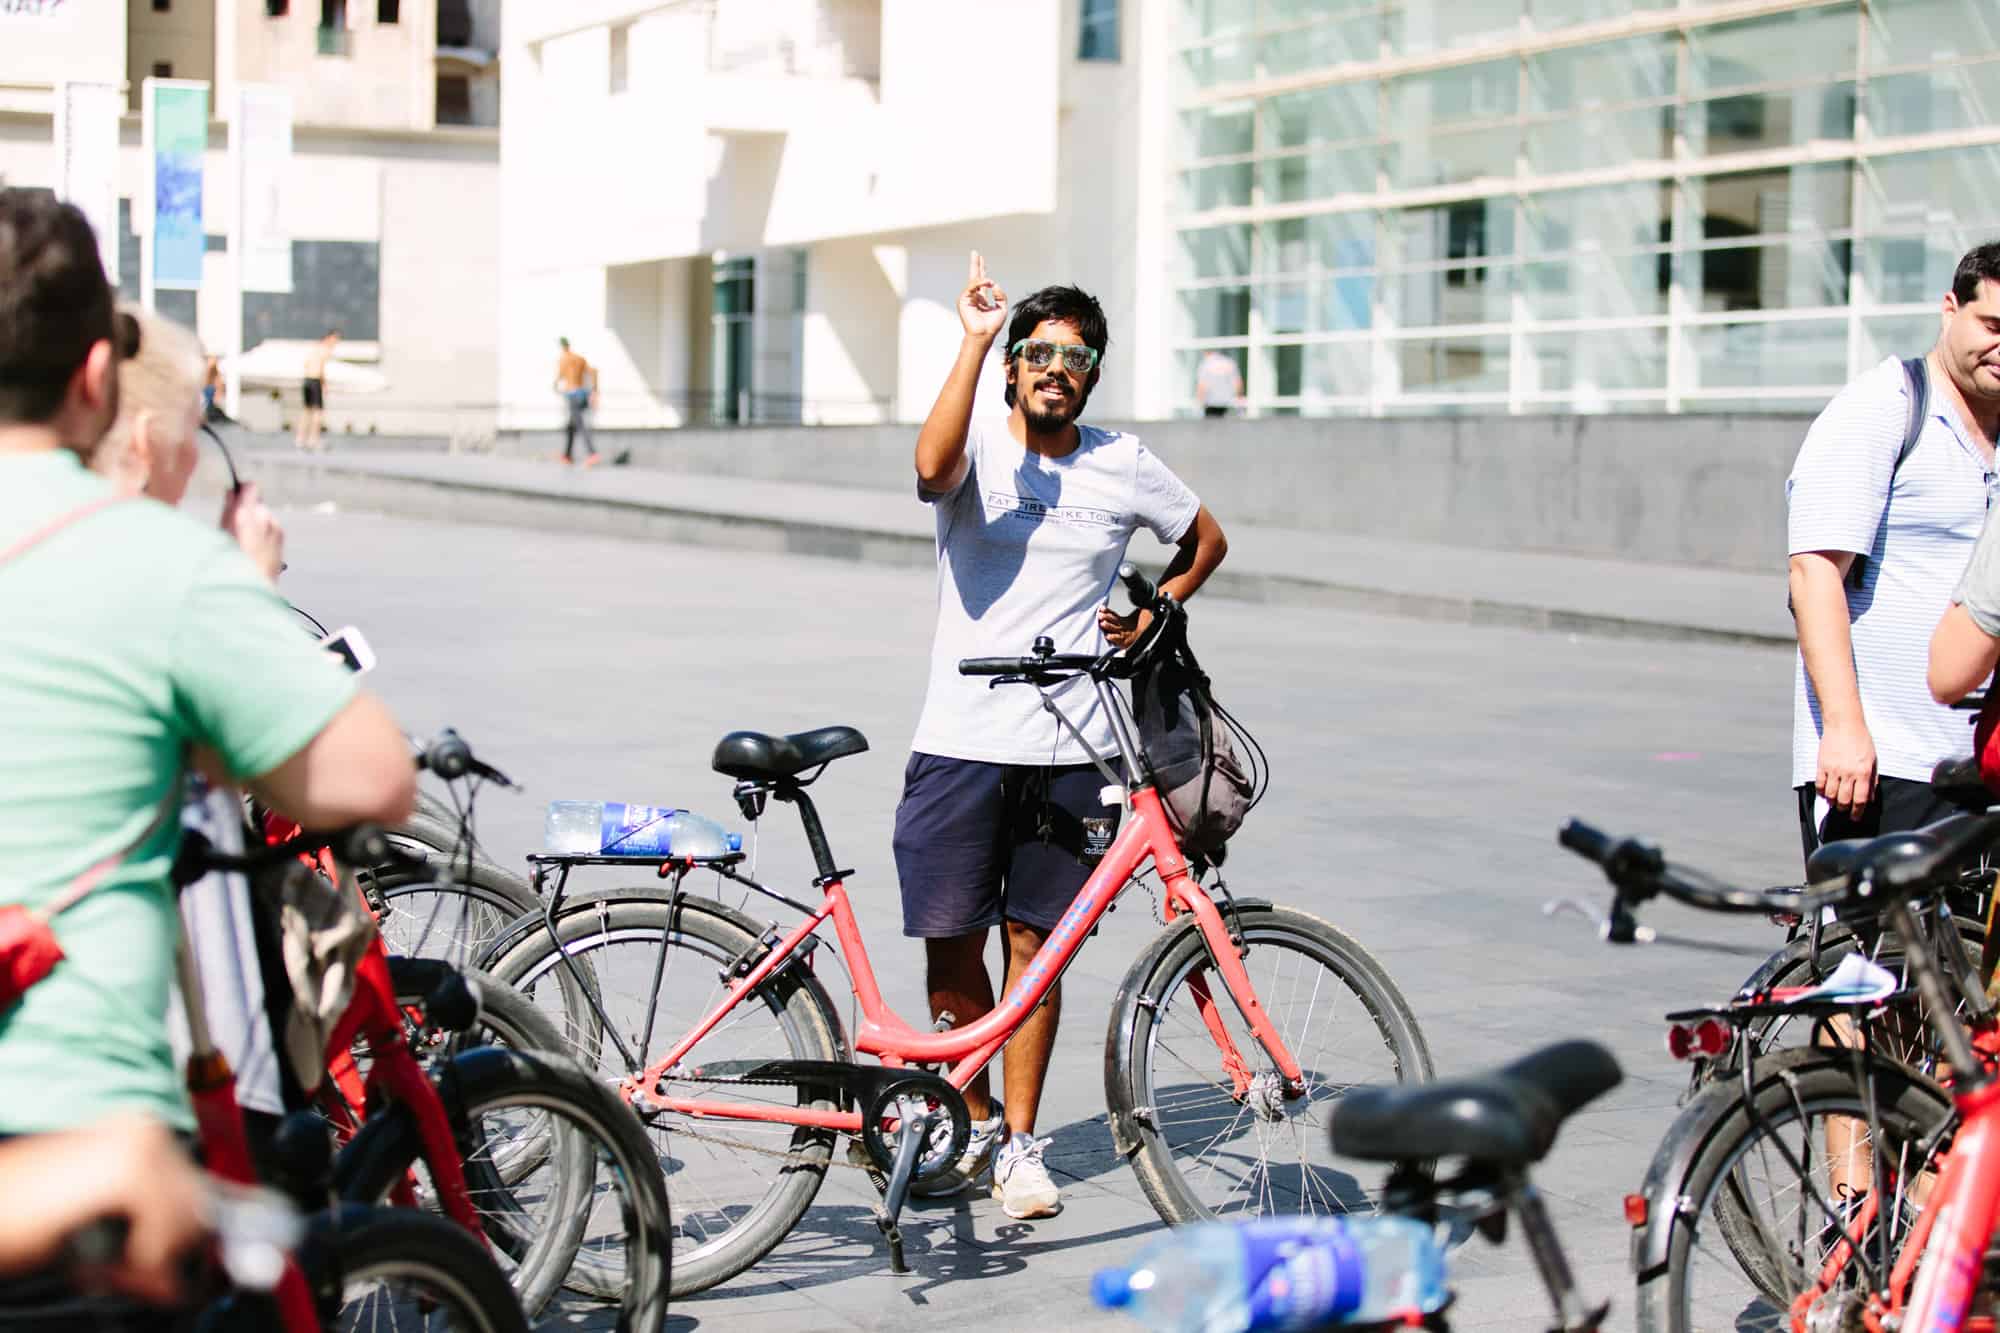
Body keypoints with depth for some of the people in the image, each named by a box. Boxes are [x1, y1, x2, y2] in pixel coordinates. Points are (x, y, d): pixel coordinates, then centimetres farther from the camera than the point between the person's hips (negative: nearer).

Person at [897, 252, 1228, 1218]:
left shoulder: (1124, 468, 6)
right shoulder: (979, 452, -2)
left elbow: (1205, 539, 23)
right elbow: (933, 467, -27)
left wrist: (1149, 618, 8)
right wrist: (973, 342, -26)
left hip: (1068, 749, 1)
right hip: (959, 742, -1)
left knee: (1032, 943, 5)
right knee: (950, 947, 1)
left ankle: (1021, 1144, 17)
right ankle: (980, 1123, 23)